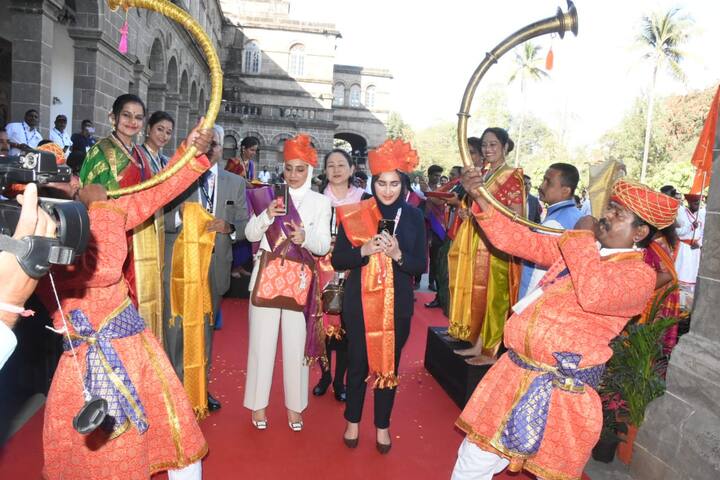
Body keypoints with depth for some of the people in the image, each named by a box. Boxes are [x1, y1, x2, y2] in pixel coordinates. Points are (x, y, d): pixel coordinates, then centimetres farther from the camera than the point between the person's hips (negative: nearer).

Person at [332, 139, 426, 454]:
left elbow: (421, 265, -2)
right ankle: (353, 421, 35)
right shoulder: (354, 214, -4)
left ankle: (382, 425, 33)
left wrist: (398, 254, -20)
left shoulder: (414, 217, -1)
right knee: (358, 364, 11)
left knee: (390, 365, 12)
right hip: (360, 302, -1)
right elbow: (338, 259, -4)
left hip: (397, 304, 1)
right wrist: (363, 250, -21)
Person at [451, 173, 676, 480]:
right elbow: (519, 242, 9)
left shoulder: (640, 275, -10)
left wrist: (583, 237, -17)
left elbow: (594, 295, -31)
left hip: (562, 390, -6)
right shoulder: (577, 248, 10)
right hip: (515, 372, 6)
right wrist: (481, 199, -3)